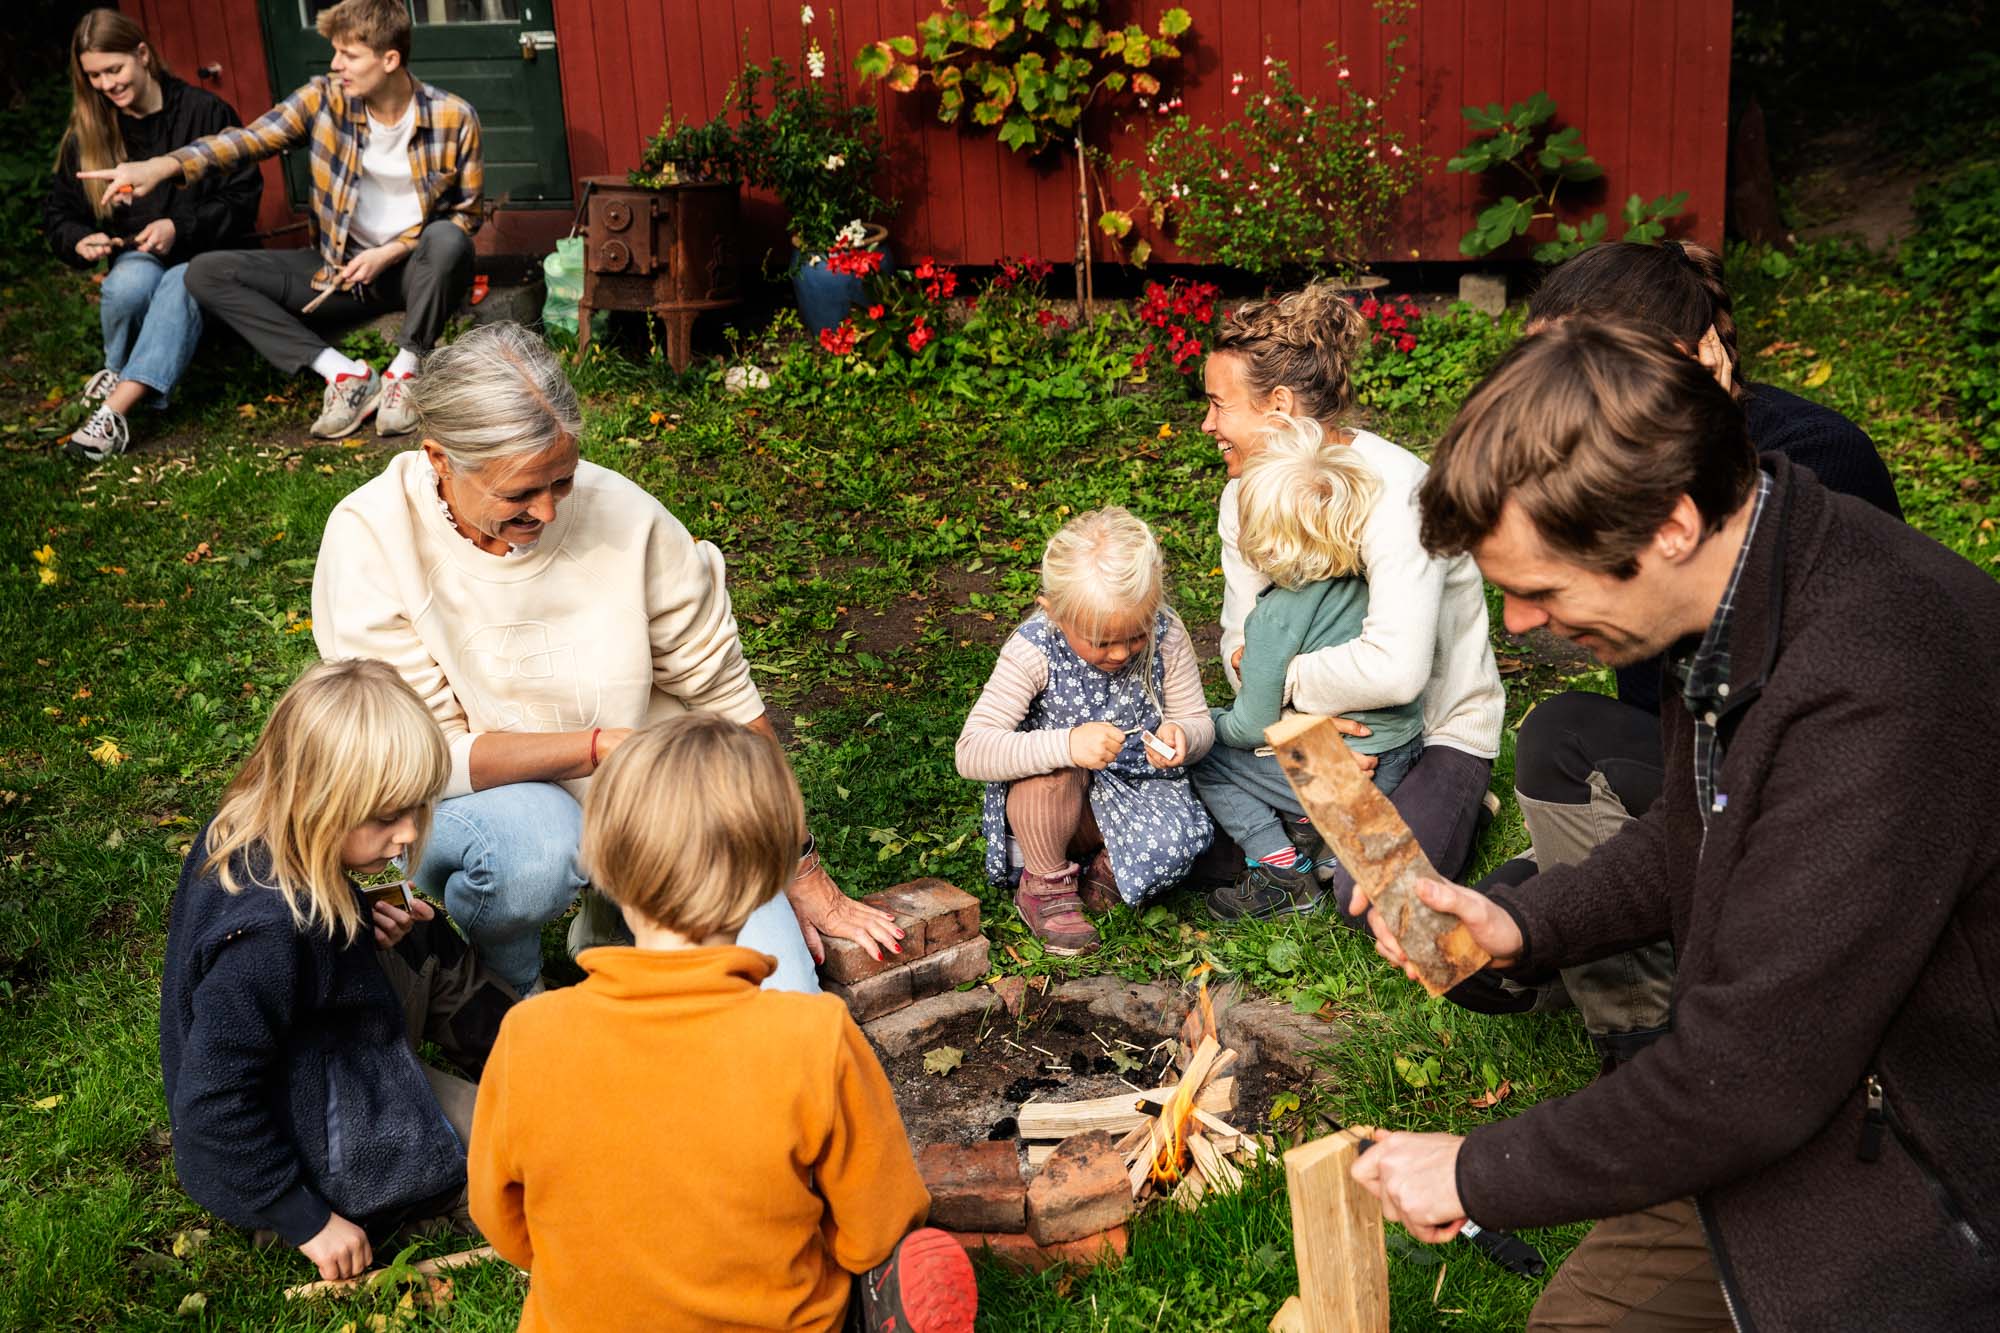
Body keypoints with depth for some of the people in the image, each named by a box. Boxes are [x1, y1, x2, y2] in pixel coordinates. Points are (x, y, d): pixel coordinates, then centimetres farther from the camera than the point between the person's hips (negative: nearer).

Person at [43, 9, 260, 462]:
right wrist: (81, 241, -10)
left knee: (182, 285, -40)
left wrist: (179, 228, -19)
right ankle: (118, 371, -9)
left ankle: (115, 410, -48)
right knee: (128, 284, -36)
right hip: (136, 257, 3)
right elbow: (59, 211, 14)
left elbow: (243, 196, -6)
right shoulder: (87, 133, 7)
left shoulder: (205, 111, -5)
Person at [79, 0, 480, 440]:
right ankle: (346, 374, -18)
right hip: (342, 271, 4)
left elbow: (465, 213, -5)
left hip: (417, 269, -3)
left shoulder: (453, 118, -11)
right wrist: (163, 166, -34)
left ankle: (405, 372, -18)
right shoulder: (324, 99, -6)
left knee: (447, 240, -39)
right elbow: (248, 139, -18)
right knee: (207, 273, -11)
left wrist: (392, 252, -19)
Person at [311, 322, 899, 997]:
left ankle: (616, 926, 15)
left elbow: (727, 700, -4)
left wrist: (801, 869, 1)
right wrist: (605, 746, -26)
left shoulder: (623, 516, -13)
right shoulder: (369, 538, -16)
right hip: (474, 810, -1)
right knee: (532, 835, -38)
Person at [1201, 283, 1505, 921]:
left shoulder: (1392, 489, -28)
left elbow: (1395, 670, -39)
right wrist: (1297, 718, -25)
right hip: (1325, 720, 6)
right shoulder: (1246, 493, -3)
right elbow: (1241, 640, -5)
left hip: (1439, 722, -6)